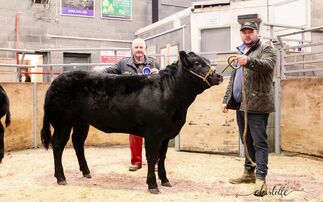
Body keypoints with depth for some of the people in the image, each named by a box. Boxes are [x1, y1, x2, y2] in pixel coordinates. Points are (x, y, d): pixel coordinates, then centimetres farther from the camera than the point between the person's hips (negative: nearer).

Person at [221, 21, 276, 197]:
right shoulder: (240, 53, 23)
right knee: (247, 141, 15)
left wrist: (249, 61, -38)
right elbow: (233, 79, 25)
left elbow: (268, 65, -22)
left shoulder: (266, 49, 0)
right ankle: (249, 173, 26)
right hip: (240, 105, 7)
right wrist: (226, 100, 19)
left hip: (257, 104, -7)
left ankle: (260, 178, -5)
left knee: (259, 142, -8)